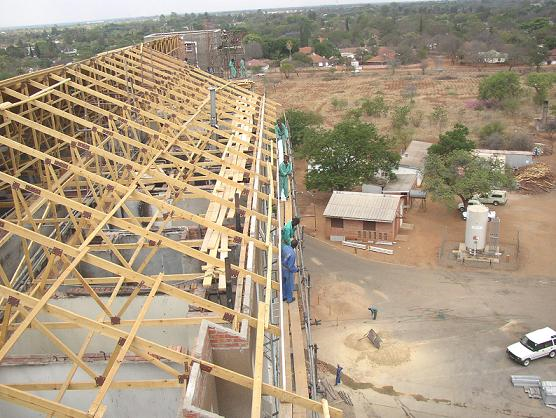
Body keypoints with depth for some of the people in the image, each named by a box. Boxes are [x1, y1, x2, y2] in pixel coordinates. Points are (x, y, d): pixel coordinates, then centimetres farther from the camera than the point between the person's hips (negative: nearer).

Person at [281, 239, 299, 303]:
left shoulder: (285, 247, -16)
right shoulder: (292, 254, -34)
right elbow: (290, 266, -28)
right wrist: (296, 270, -8)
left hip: (282, 268, 7)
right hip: (288, 271, -7)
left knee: (283, 283, 24)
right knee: (289, 285, 16)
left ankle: (283, 297, 42)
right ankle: (289, 299, 33)